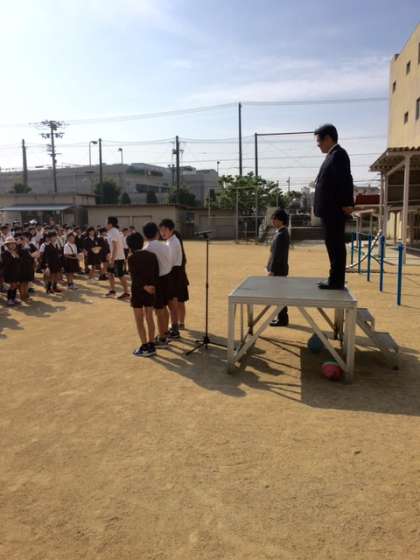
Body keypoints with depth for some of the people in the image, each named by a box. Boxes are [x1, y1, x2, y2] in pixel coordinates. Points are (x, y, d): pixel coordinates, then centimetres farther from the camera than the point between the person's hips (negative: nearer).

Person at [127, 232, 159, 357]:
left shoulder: (132, 257, -9)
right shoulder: (151, 255, 6)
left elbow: (134, 275, -18)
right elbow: (156, 273, 1)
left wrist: (144, 286, -19)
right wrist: (153, 286, -6)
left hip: (138, 290, -5)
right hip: (151, 290, 5)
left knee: (139, 320, 4)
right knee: (149, 318, 13)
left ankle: (145, 348, 4)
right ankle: (151, 346, 18)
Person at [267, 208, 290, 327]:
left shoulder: (281, 235, -20)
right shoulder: (282, 233, 12)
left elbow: (277, 255, -22)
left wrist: (271, 270, -20)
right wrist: (272, 268, 20)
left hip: (278, 270, -10)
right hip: (279, 269, 10)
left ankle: (282, 320, 6)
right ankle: (282, 317, 25)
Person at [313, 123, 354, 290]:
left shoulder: (338, 154, -11)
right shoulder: (333, 155, 19)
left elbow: (345, 180, -19)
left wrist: (347, 204, -22)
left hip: (335, 211, -10)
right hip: (330, 210, 10)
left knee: (336, 245, -6)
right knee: (333, 245, 13)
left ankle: (337, 281, 0)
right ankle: (335, 279, 21)